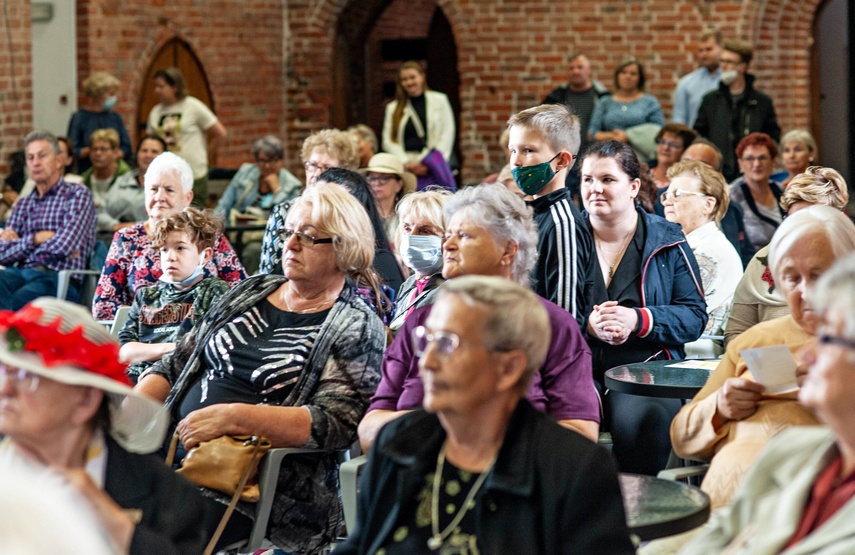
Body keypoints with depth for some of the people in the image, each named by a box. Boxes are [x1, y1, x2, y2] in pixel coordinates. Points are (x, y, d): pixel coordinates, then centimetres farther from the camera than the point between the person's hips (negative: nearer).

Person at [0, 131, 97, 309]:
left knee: (18, 301, -39)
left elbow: (64, 245, -8)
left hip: (59, 278, -5)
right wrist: (35, 239, -1)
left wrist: (20, 243, 6)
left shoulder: (78, 195, 8)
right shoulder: (23, 204, 25)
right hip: (21, 273, 5)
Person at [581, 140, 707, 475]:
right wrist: (587, 325, -13)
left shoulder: (667, 241, 10)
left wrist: (638, 321, -13)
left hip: (646, 367, -1)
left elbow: (695, 316, 4)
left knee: (641, 419, -34)